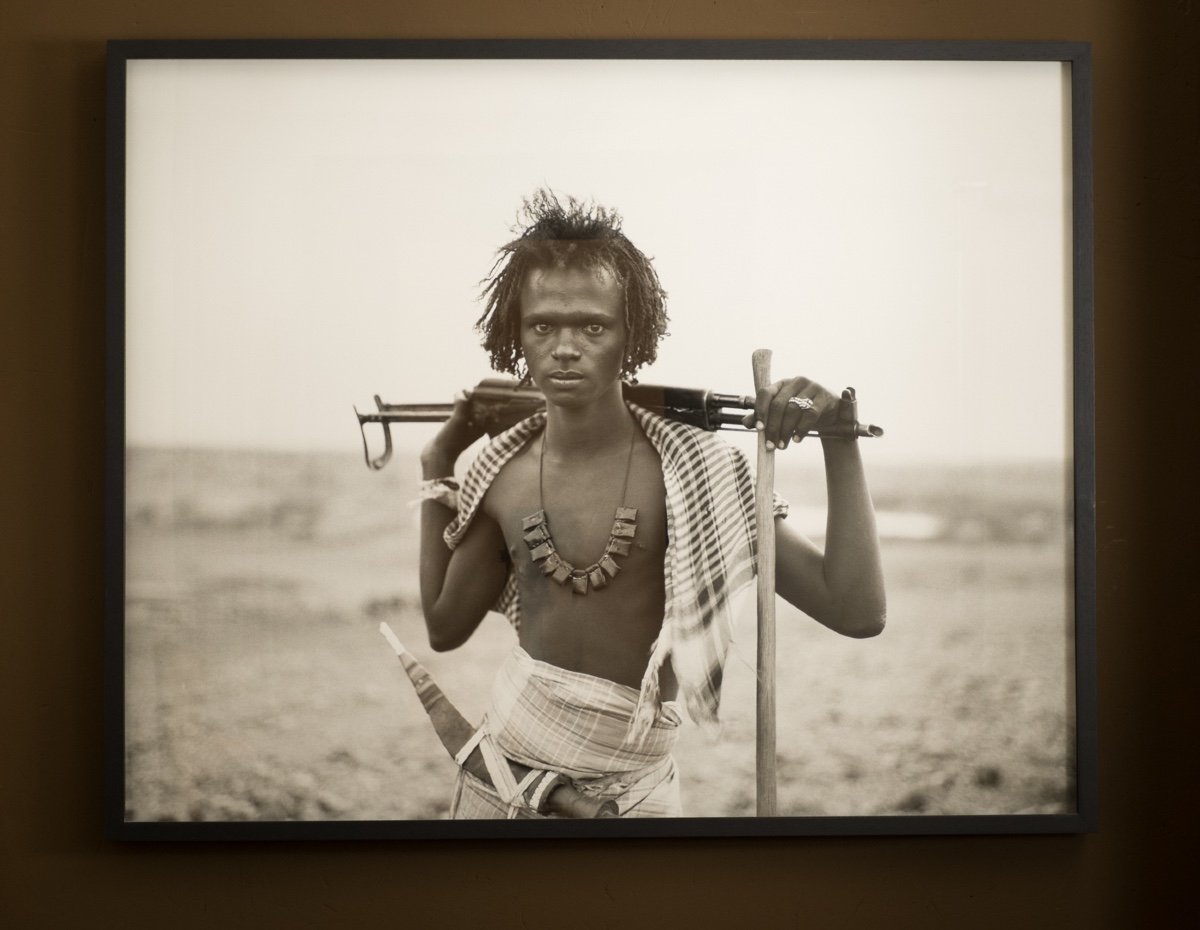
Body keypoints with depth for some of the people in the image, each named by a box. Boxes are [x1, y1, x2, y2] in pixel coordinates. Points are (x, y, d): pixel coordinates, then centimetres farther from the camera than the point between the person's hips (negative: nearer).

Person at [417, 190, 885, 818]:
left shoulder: (690, 469, -15)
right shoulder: (502, 477, -5)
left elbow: (856, 614, -20)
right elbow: (445, 626, 10)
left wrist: (840, 443, -25)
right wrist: (437, 466, 8)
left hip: (630, 790, -2)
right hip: (497, 774, 3)